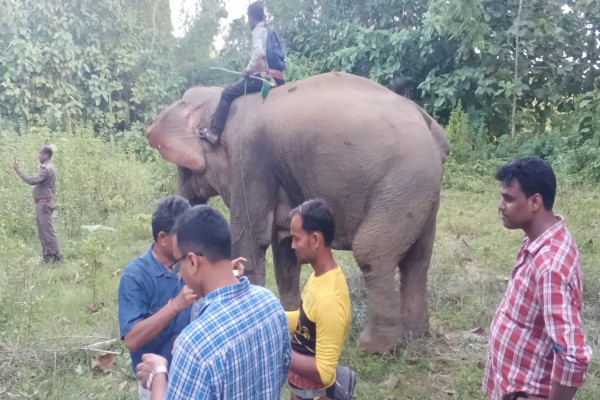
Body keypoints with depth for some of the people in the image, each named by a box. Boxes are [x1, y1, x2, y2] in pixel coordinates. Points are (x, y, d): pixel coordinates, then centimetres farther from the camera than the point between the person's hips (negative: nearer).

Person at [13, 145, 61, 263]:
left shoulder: (47, 168, -16)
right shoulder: (47, 167, 18)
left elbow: (32, 180, -24)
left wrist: (19, 170, -18)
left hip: (44, 203, -10)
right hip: (42, 203, 10)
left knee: (48, 230, -8)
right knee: (42, 231, 12)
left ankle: (56, 255, -5)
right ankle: (47, 254, 17)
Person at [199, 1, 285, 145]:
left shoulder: (257, 31, -5)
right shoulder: (270, 33, 22)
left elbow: (259, 53, -24)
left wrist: (248, 69, -13)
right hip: (276, 78, 9)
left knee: (228, 93, -4)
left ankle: (214, 131, -11)